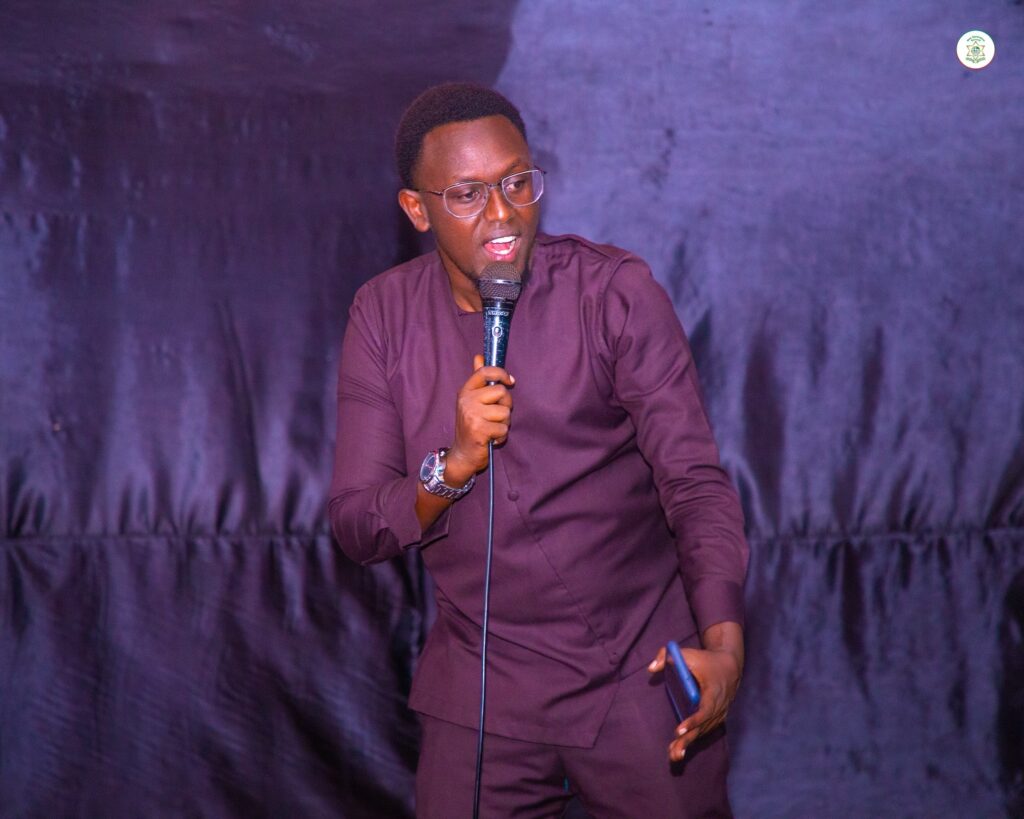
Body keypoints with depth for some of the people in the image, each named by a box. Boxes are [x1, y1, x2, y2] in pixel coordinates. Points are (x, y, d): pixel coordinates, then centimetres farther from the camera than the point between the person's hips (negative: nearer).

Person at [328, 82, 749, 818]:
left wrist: (723, 645, -29)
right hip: (481, 693, 2)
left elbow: (694, 480, -14)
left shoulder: (617, 292, -9)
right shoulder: (384, 315, -1)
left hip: (640, 680, -2)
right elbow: (356, 529, -1)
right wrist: (455, 464, -20)